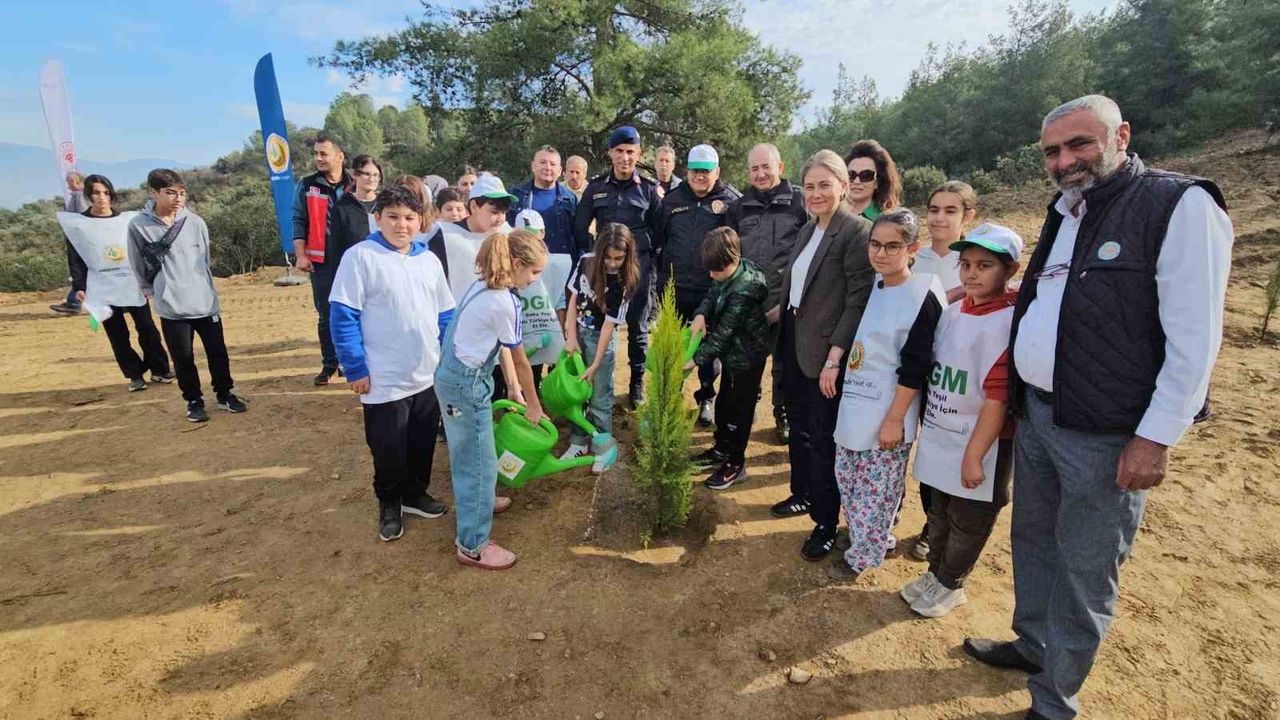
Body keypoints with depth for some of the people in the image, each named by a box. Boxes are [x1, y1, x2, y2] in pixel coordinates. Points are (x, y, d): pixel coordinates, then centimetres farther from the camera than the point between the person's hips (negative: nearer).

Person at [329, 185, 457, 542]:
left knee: (423, 443, 17)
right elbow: (343, 317, -11)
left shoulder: (430, 260, 6)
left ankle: (415, 494, 38)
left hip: (429, 376, 5)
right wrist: (355, 369, -13)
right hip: (385, 380, -5)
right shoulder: (360, 256, -10)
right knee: (388, 449, 9)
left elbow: (445, 314, 13)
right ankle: (389, 505, 31)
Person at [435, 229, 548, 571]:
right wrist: (533, 404, 0)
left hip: (456, 375, 10)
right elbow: (520, 361, -13)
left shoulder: (485, 286, 5)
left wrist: (513, 387, 11)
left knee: (470, 450, 27)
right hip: (466, 385, -10)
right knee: (479, 461, 1)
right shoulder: (504, 302, -23)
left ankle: (477, 501, 49)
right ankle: (472, 545, 12)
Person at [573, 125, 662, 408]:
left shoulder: (649, 188, 3)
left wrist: (652, 258, 2)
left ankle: (637, 381, 18)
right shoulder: (596, 186, 6)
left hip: (639, 266, -1)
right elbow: (580, 228, 9)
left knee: (638, 325, 6)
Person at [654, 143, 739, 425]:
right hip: (674, 287, 3)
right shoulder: (672, 199, 6)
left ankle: (707, 398, 28)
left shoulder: (730, 201, -3)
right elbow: (657, 238, 10)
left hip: (712, 289, -2)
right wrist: (662, 271, 6)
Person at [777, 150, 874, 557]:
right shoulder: (809, 229, 11)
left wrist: (835, 357, -20)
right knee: (798, 426, 18)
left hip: (824, 351, -7)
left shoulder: (857, 231, -14)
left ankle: (826, 522, 18)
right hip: (794, 342, 8)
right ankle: (802, 494, 38)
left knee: (822, 436, 2)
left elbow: (858, 302, -18)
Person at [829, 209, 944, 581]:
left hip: (888, 414, -7)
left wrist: (894, 419, -16)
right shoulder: (872, 286, 6)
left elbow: (913, 368, -17)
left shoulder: (923, 298, -15)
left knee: (877, 488, 6)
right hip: (855, 404, 8)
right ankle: (876, 538, 36)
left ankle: (864, 554, 24)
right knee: (846, 478, 17)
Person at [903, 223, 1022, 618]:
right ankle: (935, 571, 38)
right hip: (939, 437, 7)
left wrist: (974, 455, -20)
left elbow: (998, 397, -21)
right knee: (938, 512, 20)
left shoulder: (1008, 320, -19)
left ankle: (949, 584, 30)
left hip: (981, 444, -7)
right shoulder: (953, 311, 5)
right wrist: (926, 426, 14)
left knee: (968, 520, 12)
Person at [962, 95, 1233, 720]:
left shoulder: (1181, 206, -12)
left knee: (1084, 567, 6)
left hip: (1104, 435, -7)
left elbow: (1195, 338, -16)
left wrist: (1155, 440, -17)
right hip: (1035, 412, 8)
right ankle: (1033, 645, 41)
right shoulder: (1064, 212, 11)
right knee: (1032, 539, 20)